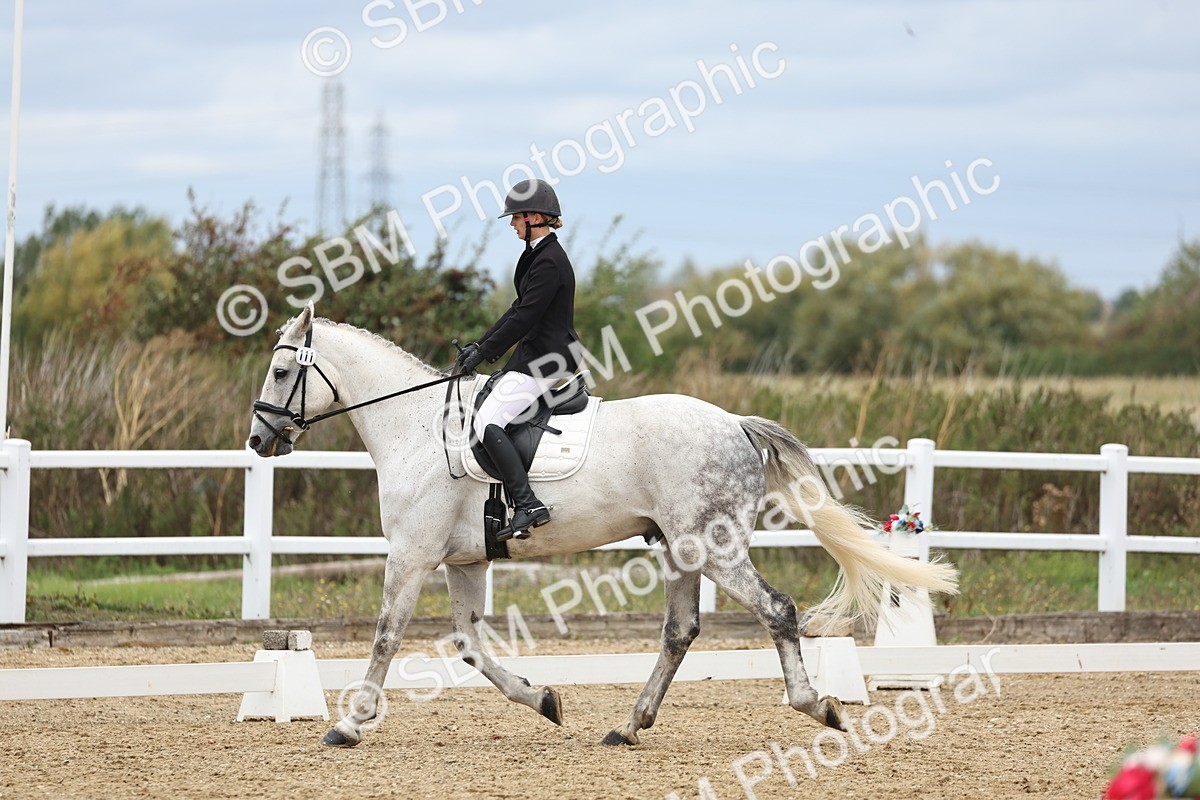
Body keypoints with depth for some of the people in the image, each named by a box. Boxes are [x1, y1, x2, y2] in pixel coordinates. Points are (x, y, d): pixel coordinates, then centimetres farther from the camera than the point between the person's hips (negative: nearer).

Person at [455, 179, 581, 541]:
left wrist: (484, 352, -15)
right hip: (535, 353, 11)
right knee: (484, 399, 21)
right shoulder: (539, 255, 15)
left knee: (488, 422, -19)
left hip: (547, 358, -11)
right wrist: (481, 345, 15)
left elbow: (524, 317, -21)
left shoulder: (550, 262, -18)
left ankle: (528, 505, -27)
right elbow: (519, 309, 20)